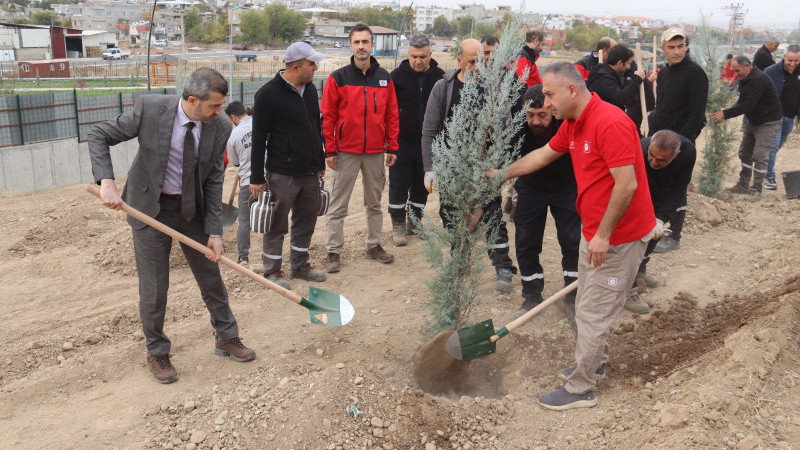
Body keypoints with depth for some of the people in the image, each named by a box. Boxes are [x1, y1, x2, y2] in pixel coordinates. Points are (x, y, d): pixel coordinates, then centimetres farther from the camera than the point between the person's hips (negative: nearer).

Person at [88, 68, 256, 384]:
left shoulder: (220, 128, -13)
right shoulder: (149, 108, -21)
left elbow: (213, 180, -6)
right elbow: (99, 136, -11)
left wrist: (214, 231, -10)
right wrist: (106, 181, -26)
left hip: (193, 208, 3)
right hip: (150, 207, -3)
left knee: (211, 275, 12)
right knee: (154, 286, 3)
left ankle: (227, 338, 32)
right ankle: (157, 353, 24)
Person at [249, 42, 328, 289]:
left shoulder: (310, 89, 10)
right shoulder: (268, 93, -11)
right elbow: (259, 138, -11)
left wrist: (320, 163, 20)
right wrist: (256, 178, -11)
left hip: (310, 173, 7)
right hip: (282, 174, -7)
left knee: (306, 221, 14)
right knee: (277, 224, 3)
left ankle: (300, 265, 30)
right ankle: (272, 271, 18)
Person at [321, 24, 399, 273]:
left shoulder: (384, 78, 6)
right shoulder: (338, 78, -2)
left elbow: (392, 115, 8)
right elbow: (328, 117, -2)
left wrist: (392, 148, 4)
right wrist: (330, 150, -7)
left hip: (376, 152, 3)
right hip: (346, 152, -3)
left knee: (374, 203, 13)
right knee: (338, 205, 1)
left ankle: (374, 245, 27)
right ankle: (334, 251, 11)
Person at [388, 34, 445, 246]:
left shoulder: (439, 77, 2)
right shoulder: (397, 76, -3)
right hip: (402, 142, -2)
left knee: (421, 186, 11)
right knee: (399, 185, 1)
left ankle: (415, 223, 27)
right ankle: (398, 225, 14)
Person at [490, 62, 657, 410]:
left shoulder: (610, 123, -24)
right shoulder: (572, 125, 7)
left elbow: (627, 184, -27)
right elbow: (543, 154, 22)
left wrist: (603, 234, -23)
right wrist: (502, 174, 26)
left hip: (618, 236, -9)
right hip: (594, 232, 9)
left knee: (592, 313, 0)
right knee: (587, 306, 22)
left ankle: (579, 389, 13)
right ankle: (594, 363, 42)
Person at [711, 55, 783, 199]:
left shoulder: (759, 80, -26)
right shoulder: (745, 79, 4)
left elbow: (749, 104, -31)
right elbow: (742, 101, 6)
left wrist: (726, 114, -31)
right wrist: (727, 113, -11)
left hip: (768, 123, -9)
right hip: (752, 121, 9)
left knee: (760, 156, -8)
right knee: (745, 153, 11)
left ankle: (756, 190, -2)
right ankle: (743, 185, 21)